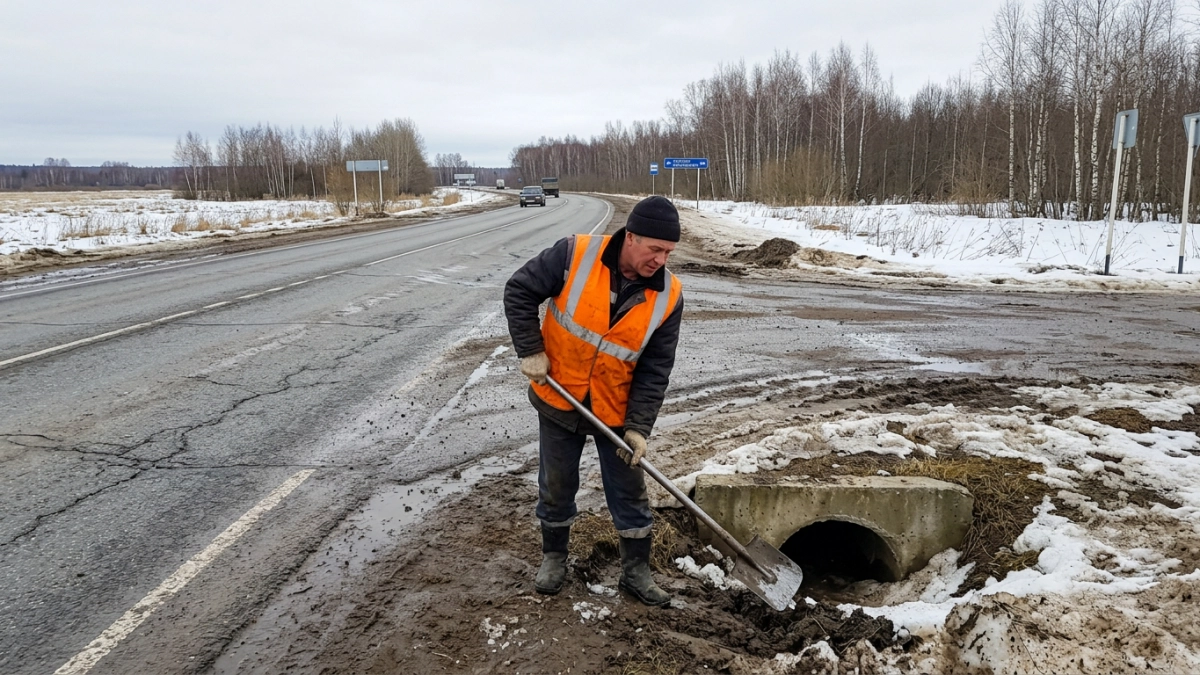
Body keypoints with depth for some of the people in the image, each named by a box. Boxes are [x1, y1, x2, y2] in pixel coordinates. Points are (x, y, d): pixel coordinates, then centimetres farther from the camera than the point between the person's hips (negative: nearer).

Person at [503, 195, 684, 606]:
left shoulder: (668, 296, -13)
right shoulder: (575, 255, -20)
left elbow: (655, 370, -9)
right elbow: (519, 292, -10)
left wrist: (639, 426, -16)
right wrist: (531, 351, -15)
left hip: (616, 411, 1)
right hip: (559, 400, -1)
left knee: (630, 491, 10)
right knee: (556, 486, 14)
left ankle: (636, 571, 28)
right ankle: (554, 556, 37)